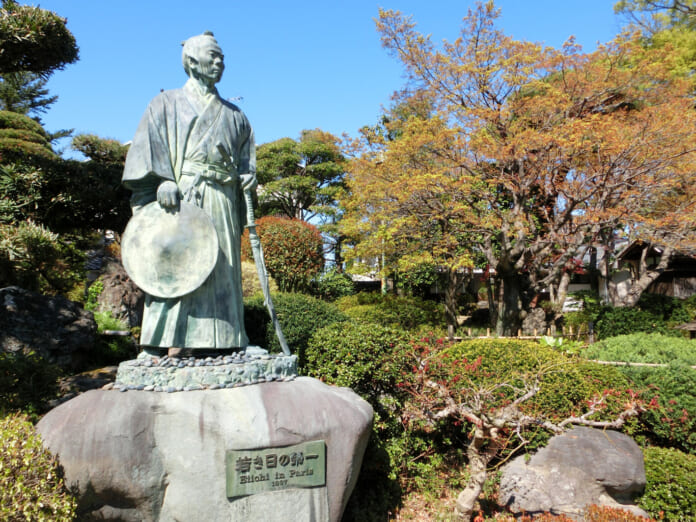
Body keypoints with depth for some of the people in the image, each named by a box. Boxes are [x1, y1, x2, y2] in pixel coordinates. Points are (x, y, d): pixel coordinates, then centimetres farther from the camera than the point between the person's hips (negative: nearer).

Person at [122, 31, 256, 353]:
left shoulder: (232, 114, 27)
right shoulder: (168, 103, 14)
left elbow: (246, 148, 26)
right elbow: (151, 142, 0)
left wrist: (248, 173, 4)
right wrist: (163, 179, -17)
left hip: (222, 203, 5)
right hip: (182, 197, -4)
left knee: (221, 272, -1)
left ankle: (219, 344, 2)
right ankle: (174, 349, -14)